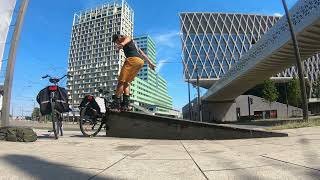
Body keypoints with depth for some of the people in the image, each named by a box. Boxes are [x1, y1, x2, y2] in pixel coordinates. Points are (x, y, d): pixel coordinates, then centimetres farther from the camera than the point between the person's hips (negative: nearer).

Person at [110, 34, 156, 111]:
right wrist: (150, 62, 34)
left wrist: (122, 44, -36)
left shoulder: (126, 37, 14)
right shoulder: (133, 43, 38)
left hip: (133, 59, -9)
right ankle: (125, 104, -3)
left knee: (121, 81, -10)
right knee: (126, 82, 10)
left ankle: (116, 104, -14)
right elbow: (142, 53, 36)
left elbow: (127, 40, -13)